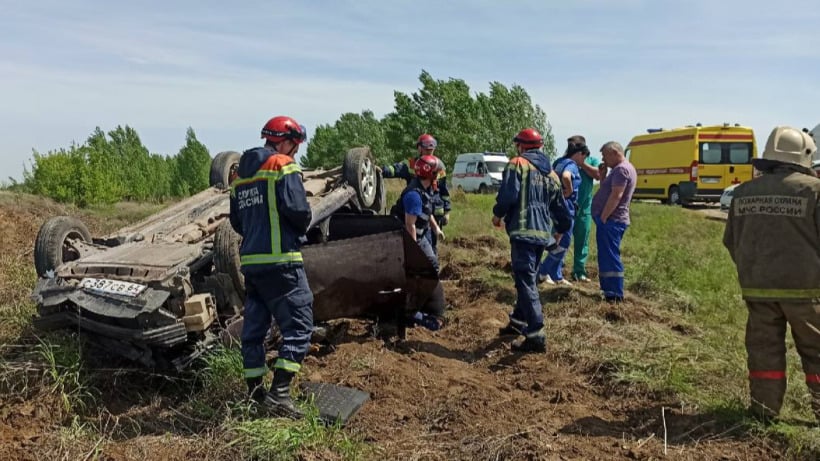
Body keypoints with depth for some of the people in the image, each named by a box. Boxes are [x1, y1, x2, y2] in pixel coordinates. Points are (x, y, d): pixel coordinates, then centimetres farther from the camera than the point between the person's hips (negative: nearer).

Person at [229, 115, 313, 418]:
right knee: (298, 325, -4)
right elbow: (298, 209, -18)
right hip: (280, 261, -8)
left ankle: (255, 393, 20)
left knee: (254, 326, 13)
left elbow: (236, 220, 19)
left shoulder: (242, 173, 18)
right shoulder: (283, 166, -6)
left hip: (250, 260, 8)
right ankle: (279, 393, -10)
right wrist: (302, 227, 1)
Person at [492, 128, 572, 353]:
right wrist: (560, 229, 36)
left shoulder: (517, 164, -3)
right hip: (543, 233, 8)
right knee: (527, 278, 22)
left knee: (526, 282, -8)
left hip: (523, 231, -8)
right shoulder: (550, 172, 18)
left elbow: (507, 195, -16)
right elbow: (560, 205, 21)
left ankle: (536, 336, -12)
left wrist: (498, 214, 1)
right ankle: (518, 321, 35)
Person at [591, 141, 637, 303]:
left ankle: (615, 295, -5)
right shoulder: (620, 169, 19)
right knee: (606, 256, 15)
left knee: (610, 257, -8)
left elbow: (616, 195, -22)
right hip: (611, 220, 11)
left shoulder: (621, 169, -14)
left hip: (611, 221, -11)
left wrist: (603, 217, -20)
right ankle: (609, 290, 22)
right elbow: (607, 191, 24)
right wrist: (603, 175, 10)